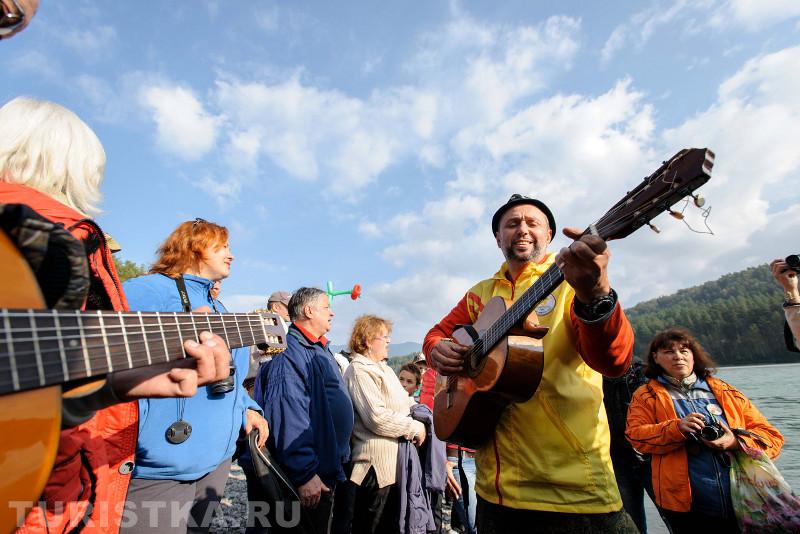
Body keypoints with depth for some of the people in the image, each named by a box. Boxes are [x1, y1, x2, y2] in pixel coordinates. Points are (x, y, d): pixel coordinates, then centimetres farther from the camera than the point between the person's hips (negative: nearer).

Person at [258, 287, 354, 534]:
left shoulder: (321, 349, 12)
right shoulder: (290, 354, -21)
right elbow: (289, 418, -28)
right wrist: (305, 474, -28)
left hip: (327, 470, 10)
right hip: (304, 477, -10)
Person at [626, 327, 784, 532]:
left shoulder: (726, 392, 12)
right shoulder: (647, 396, 4)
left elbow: (772, 437, 9)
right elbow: (636, 436, -7)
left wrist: (736, 441, -11)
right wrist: (677, 428, -21)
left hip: (743, 501, 3)